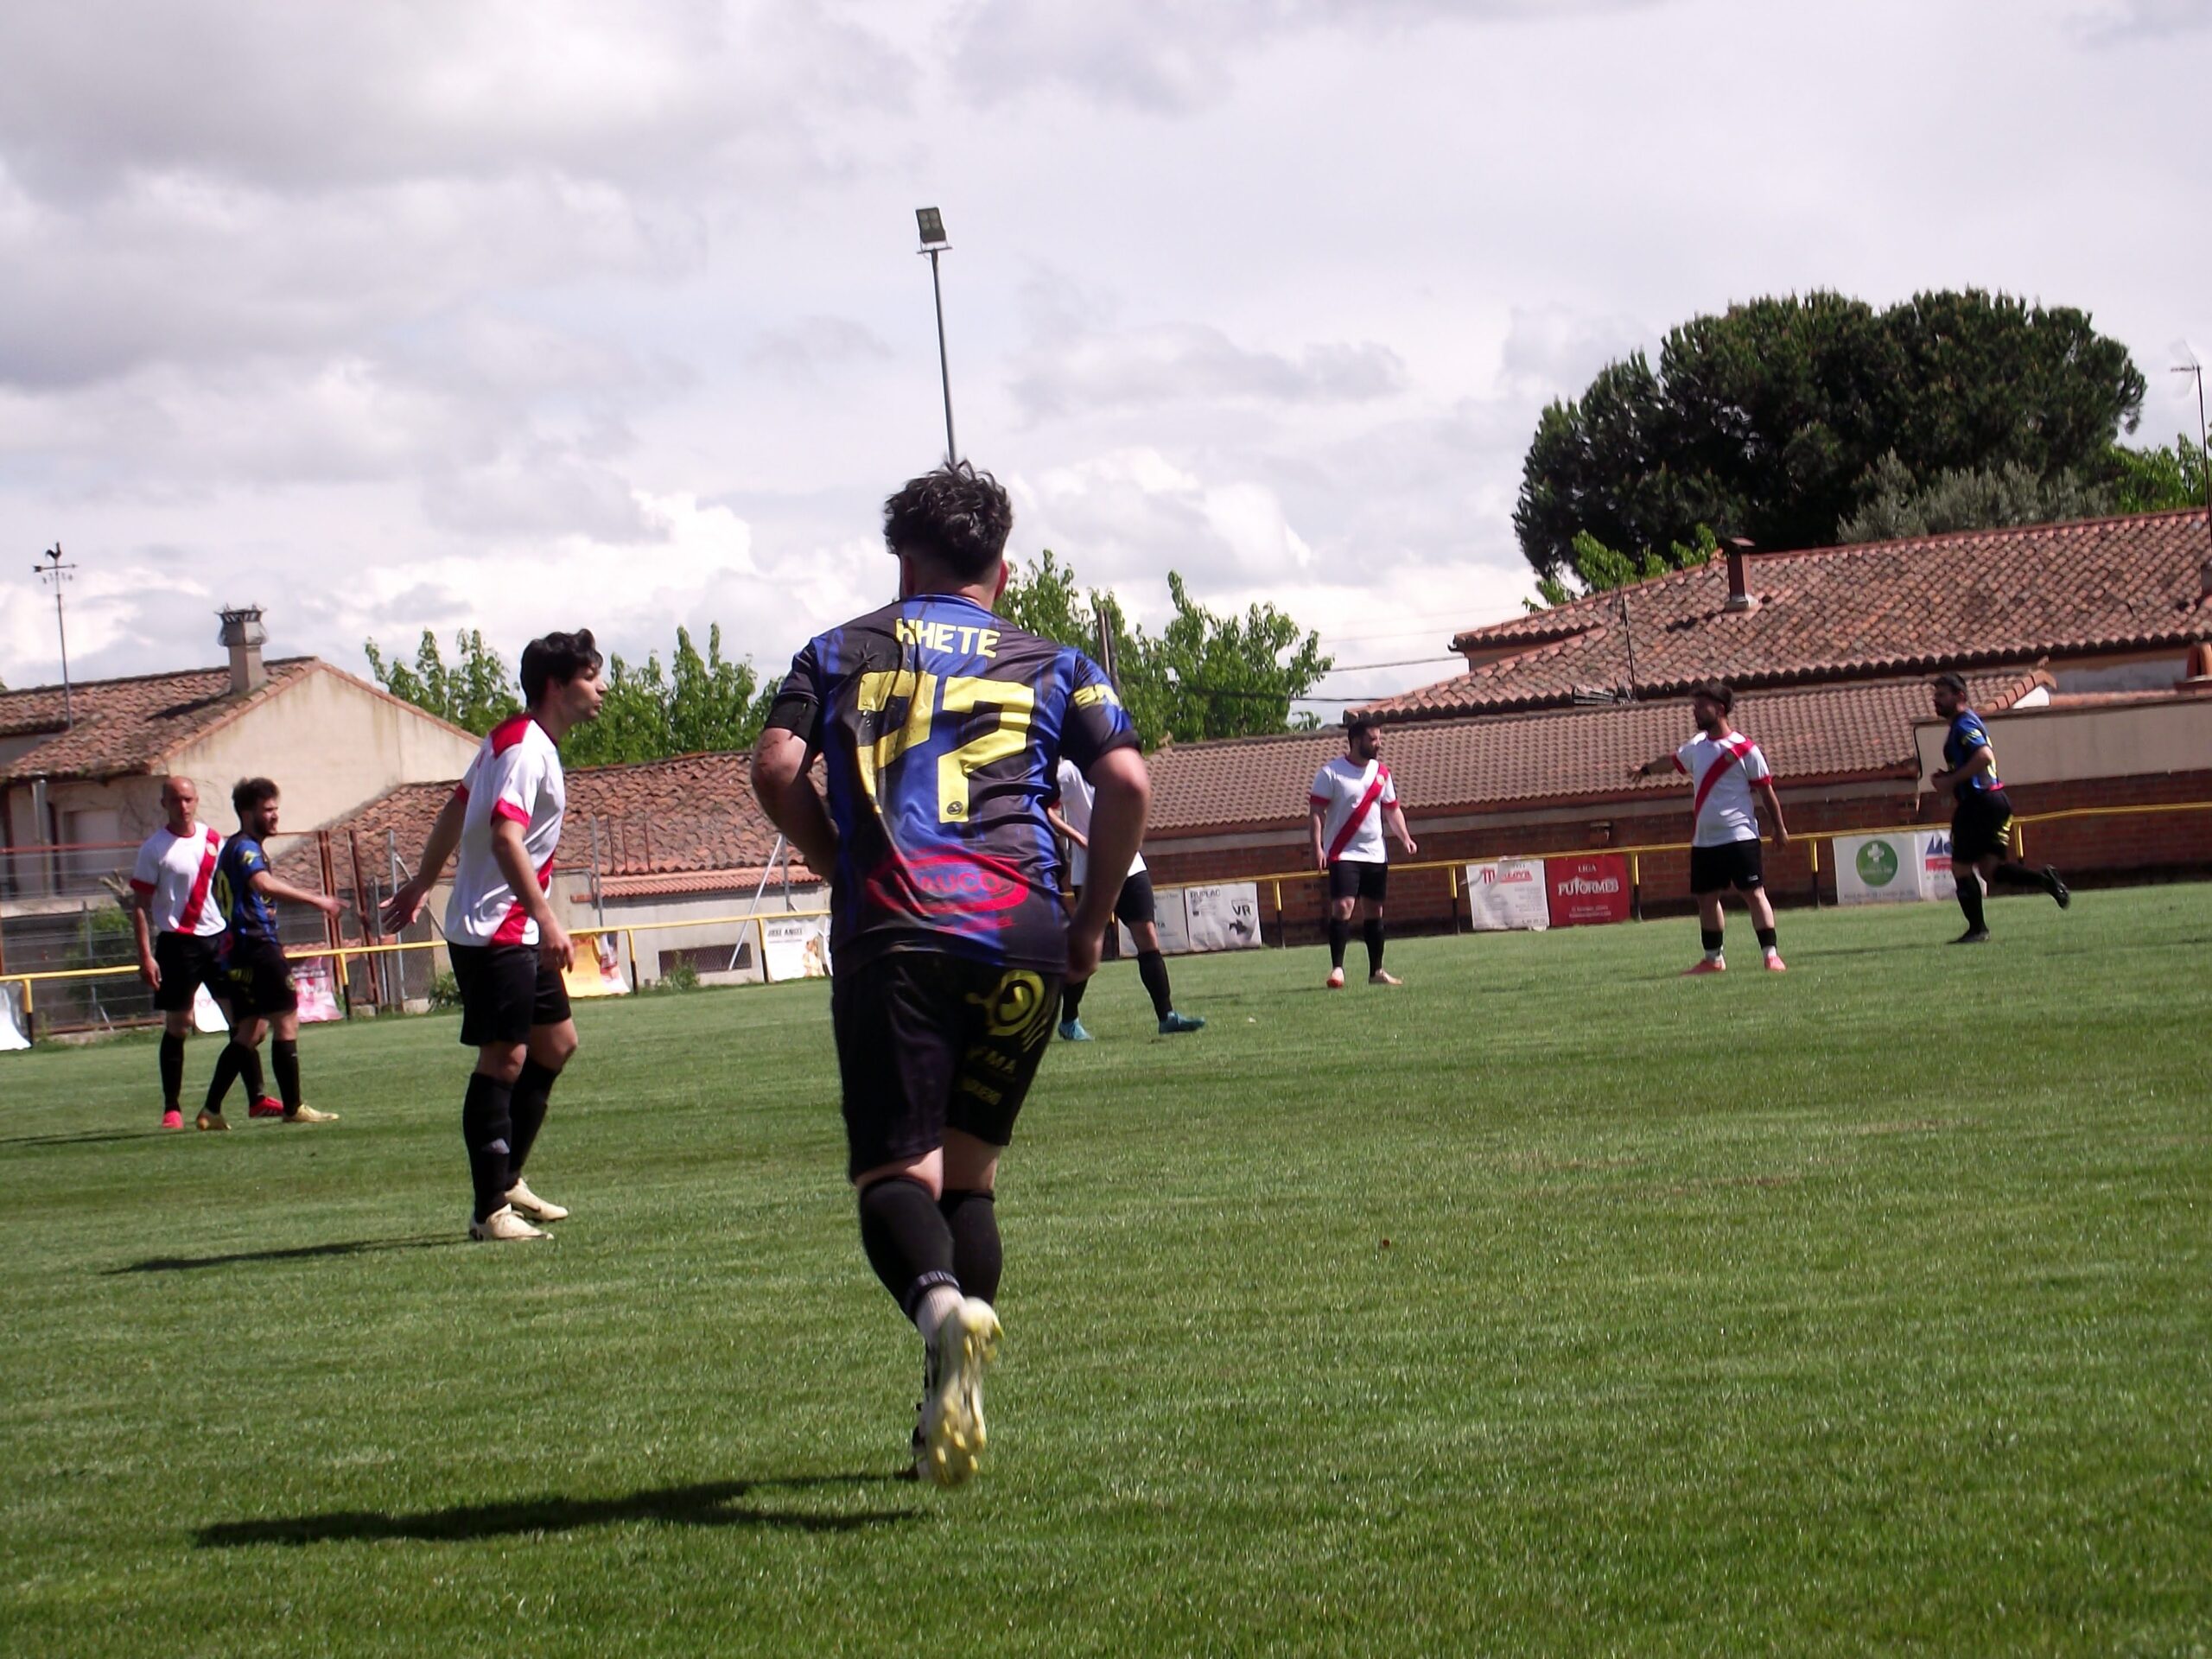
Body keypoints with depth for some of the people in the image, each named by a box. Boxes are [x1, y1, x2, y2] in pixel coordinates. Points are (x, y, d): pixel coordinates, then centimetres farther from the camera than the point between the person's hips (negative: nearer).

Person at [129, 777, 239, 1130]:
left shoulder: (213, 839, 8)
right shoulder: (155, 848, -6)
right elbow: (140, 905, -6)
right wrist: (145, 956, -13)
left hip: (219, 938, 4)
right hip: (178, 943, -4)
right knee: (177, 1027, 0)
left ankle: (256, 1096, 8)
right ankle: (172, 1109, 6)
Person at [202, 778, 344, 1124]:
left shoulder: (235, 848, 21)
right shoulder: (245, 848, -12)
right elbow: (263, 884, -32)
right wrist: (315, 900, -37)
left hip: (239, 951, 11)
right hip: (256, 946, -11)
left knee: (250, 1031, 13)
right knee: (287, 1022, -7)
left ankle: (212, 1107, 9)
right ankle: (293, 1108, -6)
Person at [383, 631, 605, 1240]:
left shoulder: (516, 740, 15)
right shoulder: (525, 749, -17)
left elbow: (457, 808, 24)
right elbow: (505, 835, -29)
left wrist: (422, 883, 32)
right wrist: (547, 920, -36)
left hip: (516, 934, 11)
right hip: (493, 932, -11)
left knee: (556, 1041, 15)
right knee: (504, 1058, -10)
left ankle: (507, 1180, 23)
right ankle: (490, 1210, -8)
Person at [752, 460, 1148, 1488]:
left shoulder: (840, 652, 19)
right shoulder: (1053, 665, 20)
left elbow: (777, 769, 3)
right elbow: (1126, 780, 4)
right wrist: (1093, 921, 13)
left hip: (892, 932, -2)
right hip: (1021, 932, 2)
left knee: (896, 1168, -5)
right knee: (970, 1165, 16)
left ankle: (939, 1301, -39)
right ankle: (950, 1413, 9)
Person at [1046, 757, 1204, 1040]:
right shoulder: (1069, 772, -10)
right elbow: (1045, 811, -16)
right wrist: (1081, 839, -21)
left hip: (1129, 866, 6)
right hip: (1091, 873, -6)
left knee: (1148, 938, -1)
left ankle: (1166, 1015, -1)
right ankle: (1069, 1020, 14)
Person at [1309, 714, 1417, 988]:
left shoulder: (1382, 773, 10)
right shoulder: (1331, 773, -8)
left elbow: (1392, 810, 16)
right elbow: (1316, 812, -10)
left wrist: (1405, 838, 2)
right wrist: (1317, 847, -19)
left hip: (1375, 853, 6)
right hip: (1343, 854, -6)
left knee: (1374, 911, 9)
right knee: (1342, 906, -17)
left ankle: (1376, 971, 16)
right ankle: (1337, 968, -14)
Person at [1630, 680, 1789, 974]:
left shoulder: (1744, 749, -8)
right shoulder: (1696, 747, 11)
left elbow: (1766, 790, -3)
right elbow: (1672, 762, 32)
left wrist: (1779, 828, -2)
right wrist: (1646, 769, 49)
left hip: (1739, 837, -7)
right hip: (1704, 840, 7)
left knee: (1753, 894, -10)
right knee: (1706, 897, 10)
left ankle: (1771, 955, -11)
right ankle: (1714, 959, 20)